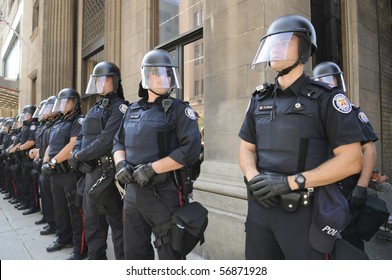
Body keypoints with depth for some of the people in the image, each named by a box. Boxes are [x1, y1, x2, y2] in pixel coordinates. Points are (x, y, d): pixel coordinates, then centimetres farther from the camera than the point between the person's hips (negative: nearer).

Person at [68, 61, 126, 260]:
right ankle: (95, 259, 35)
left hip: (108, 171, -9)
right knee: (92, 220, 18)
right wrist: (77, 155, -4)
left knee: (116, 221, 2)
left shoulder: (119, 107, -10)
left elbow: (106, 141, -20)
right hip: (91, 171, 9)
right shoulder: (95, 109, 18)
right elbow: (82, 137, 17)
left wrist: (78, 156, -10)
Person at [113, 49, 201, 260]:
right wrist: (121, 163, -3)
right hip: (132, 191, 6)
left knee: (169, 255, 9)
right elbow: (118, 142, 18)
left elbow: (190, 150, -17)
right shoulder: (133, 110, 13)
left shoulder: (179, 109, -6)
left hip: (163, 193, -6)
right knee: (134, 252, 21)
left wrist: (151, 169, -19)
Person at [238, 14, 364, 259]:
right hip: (260, 208, 5)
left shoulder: (325, 98, -5)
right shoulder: (259, 99, 9)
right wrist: (254, 179, -9)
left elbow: (351, 160, -10)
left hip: (304, 212, -4)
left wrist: (291, 182, -18)